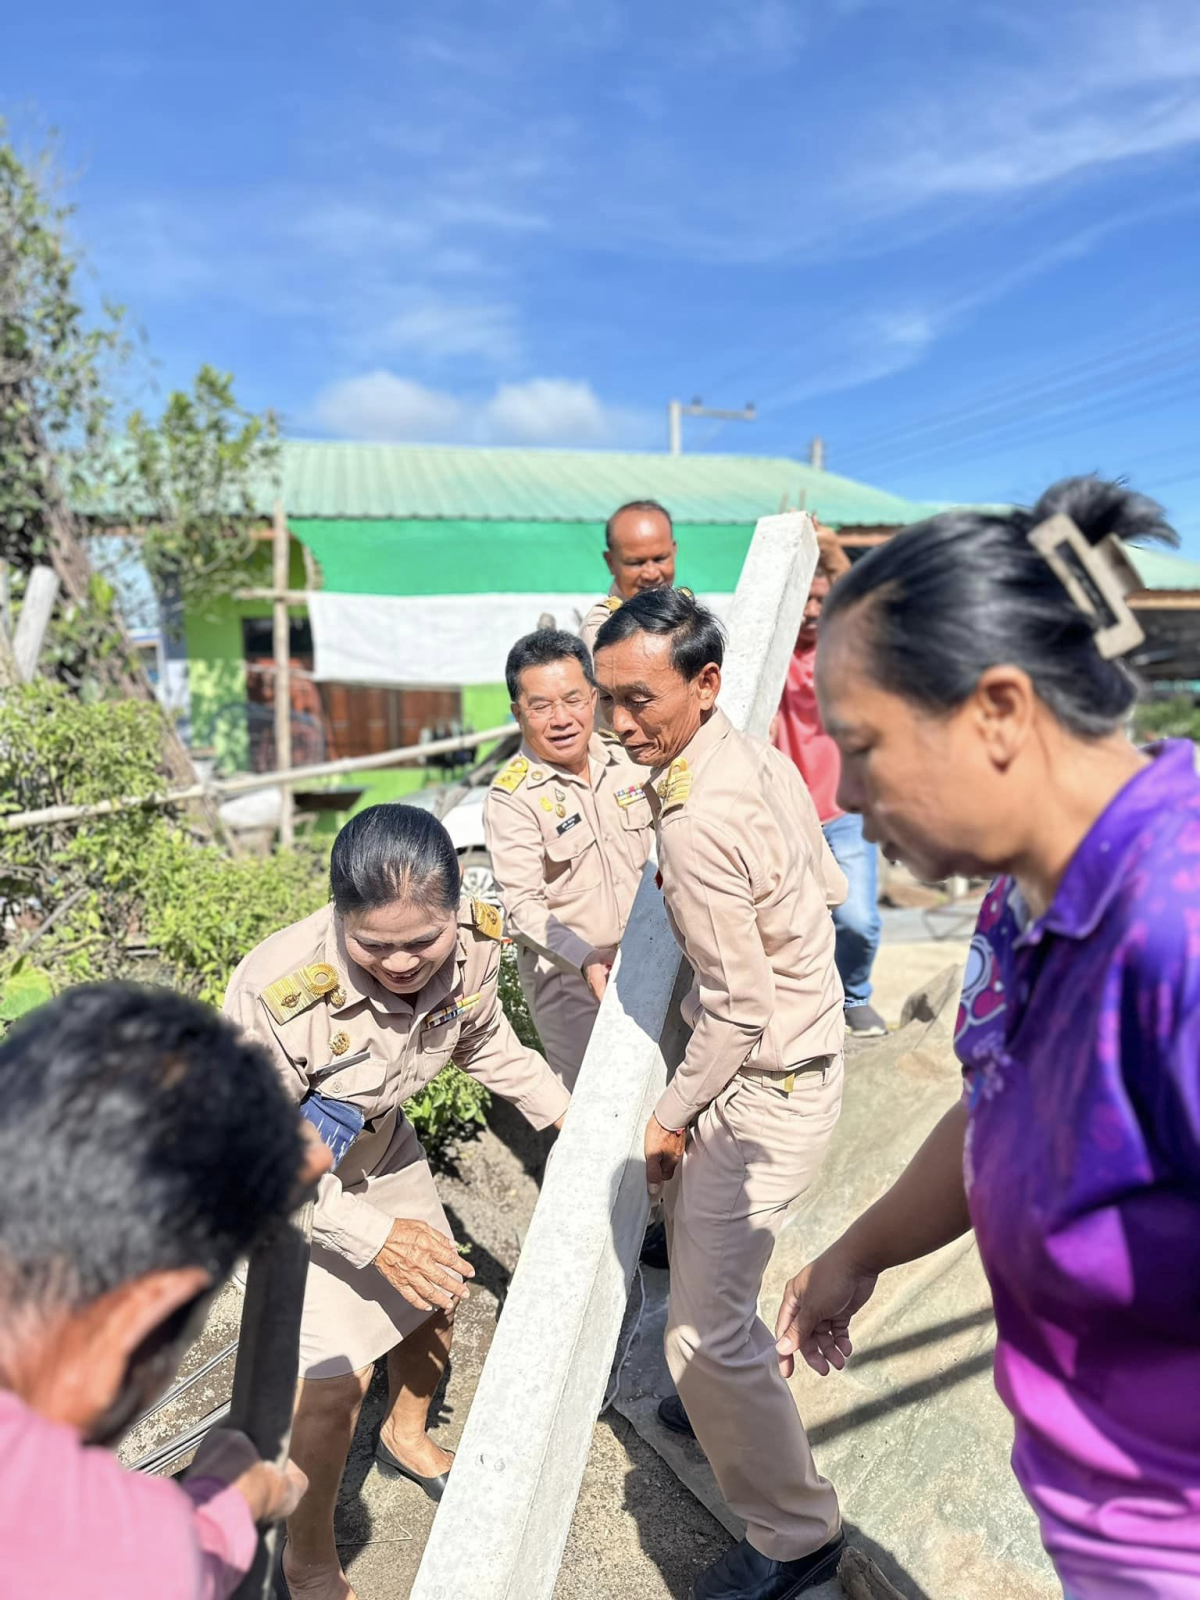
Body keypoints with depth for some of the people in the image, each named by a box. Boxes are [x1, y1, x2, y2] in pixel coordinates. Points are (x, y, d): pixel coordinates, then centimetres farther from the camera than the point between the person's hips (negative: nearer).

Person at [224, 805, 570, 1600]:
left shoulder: (474, 940, -25)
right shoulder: (276, 992, -41)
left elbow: (484, 1037, -1)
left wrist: (567, 1113, -6)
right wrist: (371, 1235, -26)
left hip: (380, 1142, 6)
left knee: (437, 1297, 19)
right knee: (336, 1377, -4)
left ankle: (407, 1435, 53)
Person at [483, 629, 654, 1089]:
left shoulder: (625, 761, -1)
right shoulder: (511, 797, -19)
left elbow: (655, 852, 11)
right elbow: (524, 905, -22)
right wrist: (586, 959, -34)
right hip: (566, 976, -5)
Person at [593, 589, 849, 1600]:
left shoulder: (697, 824, -29)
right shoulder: (761, 758, -2)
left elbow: (738, 1010, -23)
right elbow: (830, 888, 11)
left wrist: (675, 1115, -10)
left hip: (764, 1093, -10)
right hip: (807, 1053, 10)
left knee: (705, 1330, 1)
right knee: (687, 1214, 29)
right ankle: (736, 1387, 53)